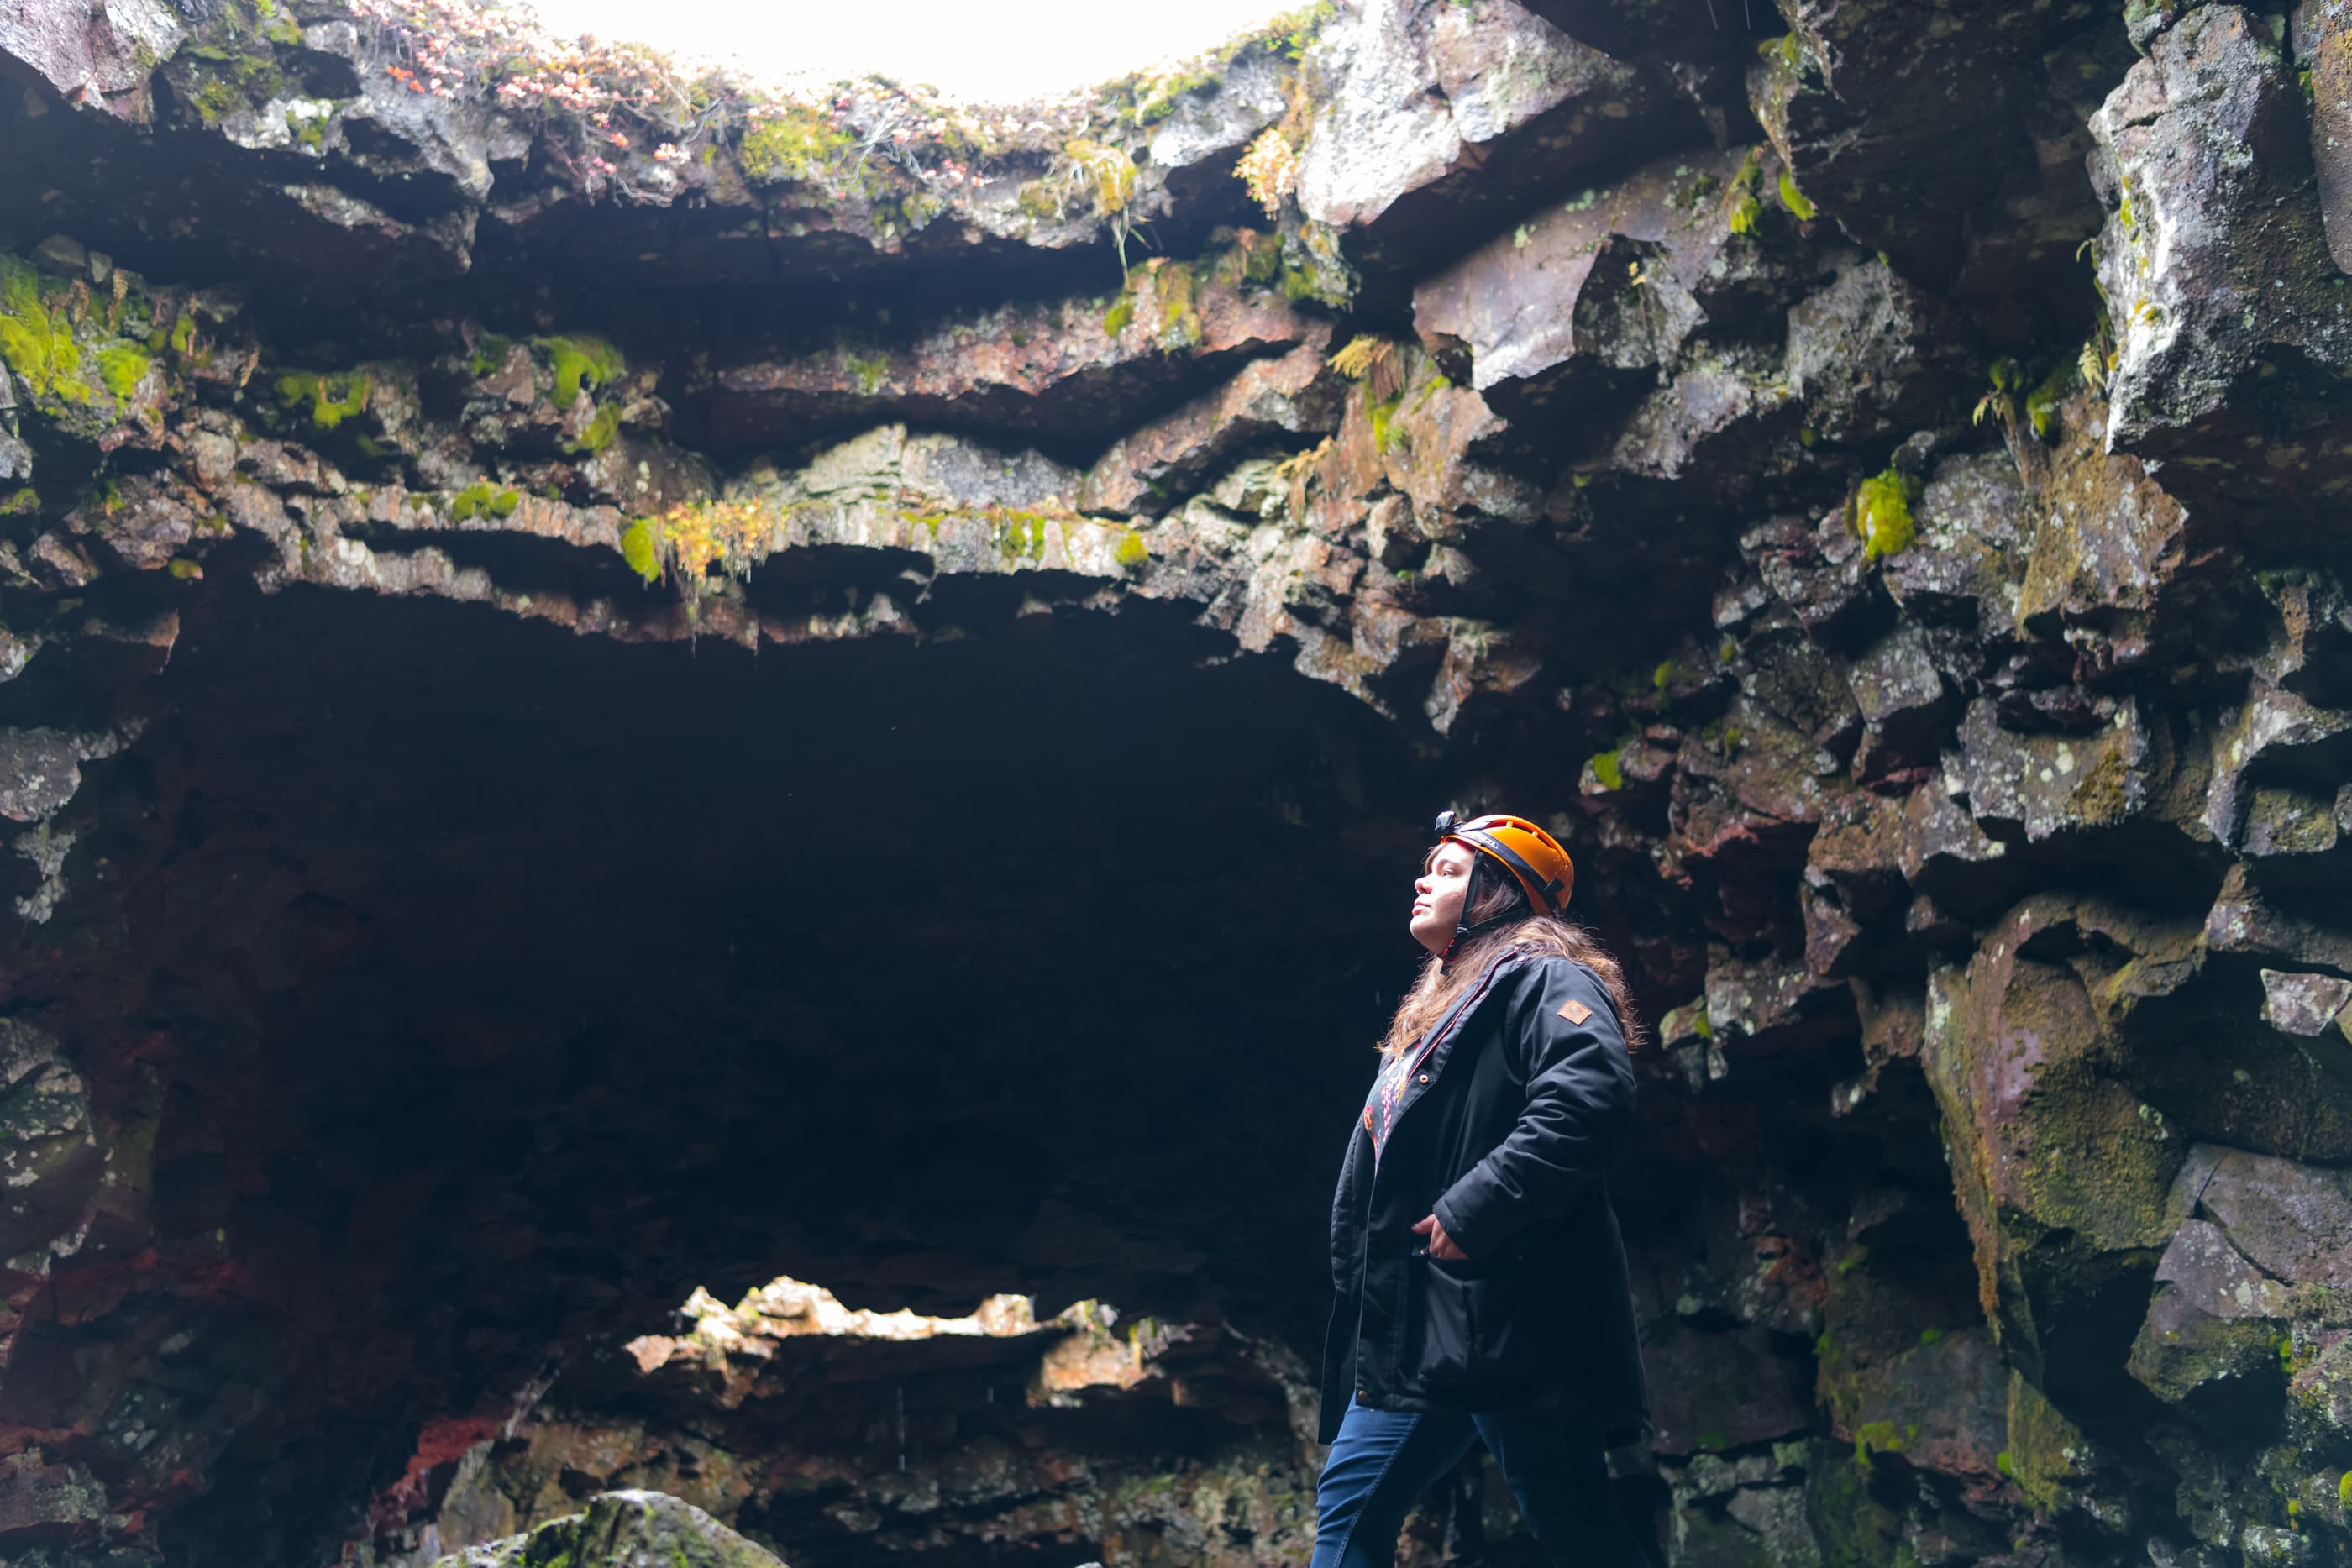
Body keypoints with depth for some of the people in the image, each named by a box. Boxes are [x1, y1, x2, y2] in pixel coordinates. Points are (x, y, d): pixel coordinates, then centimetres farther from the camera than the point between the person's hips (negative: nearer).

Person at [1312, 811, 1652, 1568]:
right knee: (1350, 1502, 10)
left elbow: (1588, 1098, -25)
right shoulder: (1438, 1010, 24)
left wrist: (1473, 1210, -24)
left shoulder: (1543, 981, -4)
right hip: (1419, 1332, 10)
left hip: (1514, 1315, -10)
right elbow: (1370, 1182, 27)